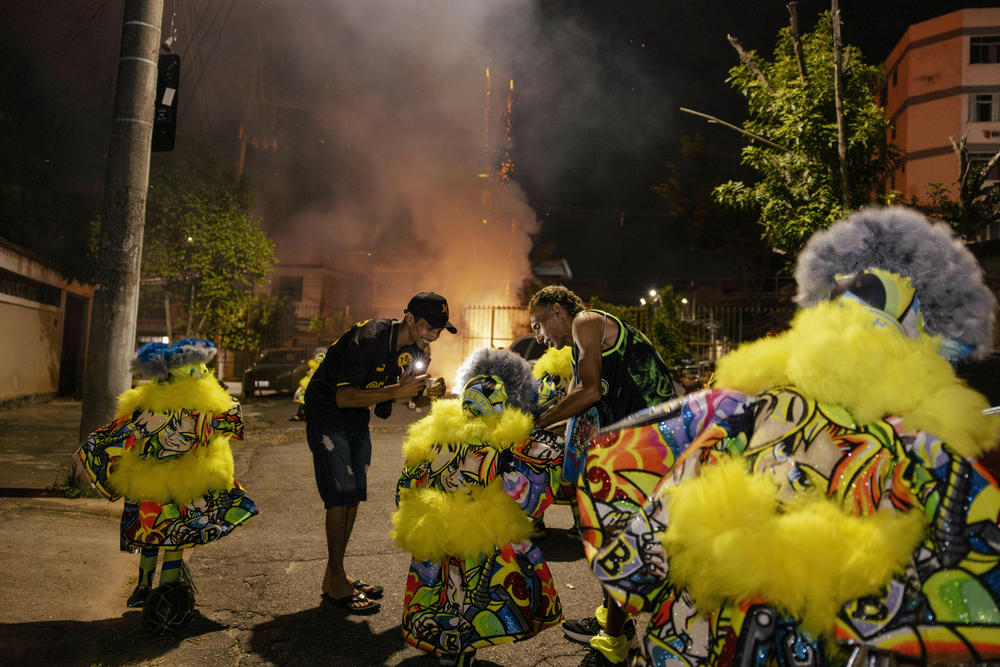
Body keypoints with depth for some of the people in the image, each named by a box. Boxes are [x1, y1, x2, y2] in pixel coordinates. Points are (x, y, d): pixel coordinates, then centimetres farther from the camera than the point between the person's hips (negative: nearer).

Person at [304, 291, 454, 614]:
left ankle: (335, 575, 19)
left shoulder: (415, 348, -4)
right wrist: (397, 390, -37)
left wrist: (427, 390, -16)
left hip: (358, 419, 8)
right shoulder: (368, 339, -29)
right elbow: (344, 397, -31)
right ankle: (335, 586, -2)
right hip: (328, 414, -8)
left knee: (355, 494, 8)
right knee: (341, 494, -12)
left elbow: (407, 389, 6)